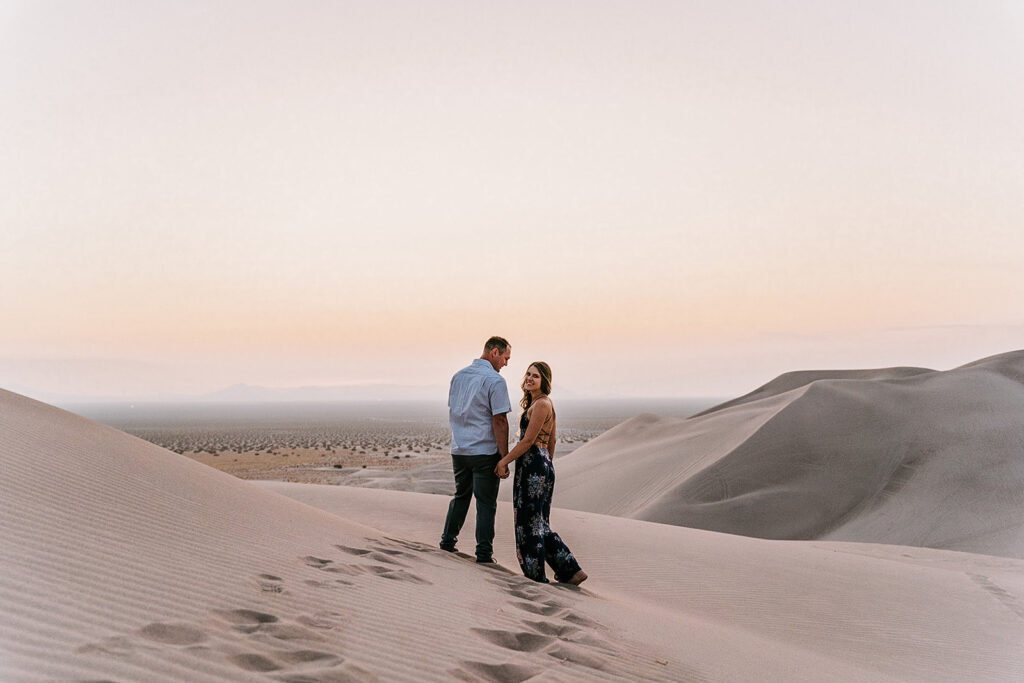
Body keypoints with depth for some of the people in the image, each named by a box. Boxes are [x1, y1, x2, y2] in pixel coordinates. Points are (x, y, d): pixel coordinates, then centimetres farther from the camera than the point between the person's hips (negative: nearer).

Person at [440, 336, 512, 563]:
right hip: (485, 451, -6)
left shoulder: (458, 376, 9)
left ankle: (448, 540, 27)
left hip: (459, 450, 6)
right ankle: (484, 552, 4)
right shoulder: (495, 381, -13)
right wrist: (504, 457, -13)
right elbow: (499, 421, -16)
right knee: (486, 503, 2)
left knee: (461, 496, 22)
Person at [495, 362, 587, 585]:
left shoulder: (541, 404, -14)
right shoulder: (546, 403, 17)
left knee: (530, 523, -1)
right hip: (543, 466, 10)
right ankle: (570, 570, 13)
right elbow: (551, 441, 23)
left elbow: (528, 441, -16)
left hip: (533, 467, -10)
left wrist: (504, 461, -11)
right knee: (540, 524, 13)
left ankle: (535, 575, 8)